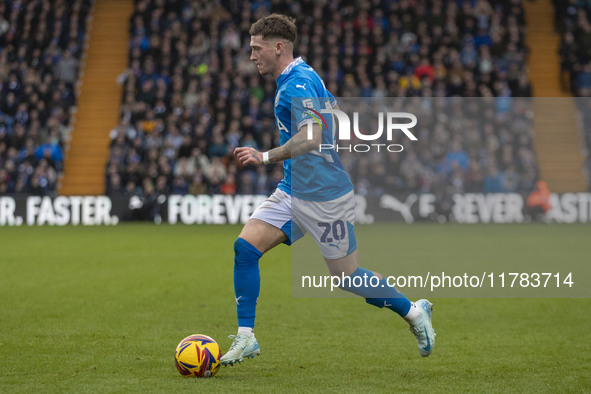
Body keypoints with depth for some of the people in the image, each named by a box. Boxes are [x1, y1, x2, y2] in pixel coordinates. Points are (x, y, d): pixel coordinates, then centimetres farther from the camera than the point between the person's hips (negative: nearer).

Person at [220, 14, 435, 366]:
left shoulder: (297, 85, -19)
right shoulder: (303, 77, 12)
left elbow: (310, 138, -32)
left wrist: (265, 158, -28)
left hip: (323, 197, -10)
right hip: (293, 191, 10)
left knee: (347, 275, 2)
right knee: (246, 245, -4)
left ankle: (414, 311, 23)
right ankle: (245, 339, -1)